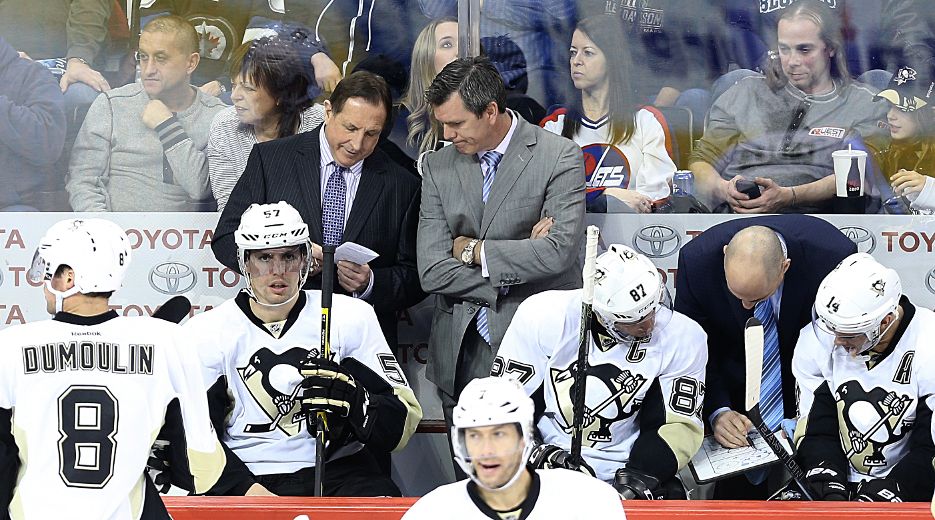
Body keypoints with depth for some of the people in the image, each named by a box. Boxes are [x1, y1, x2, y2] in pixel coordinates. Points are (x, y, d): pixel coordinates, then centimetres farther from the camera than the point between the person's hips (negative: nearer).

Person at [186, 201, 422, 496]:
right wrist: (248, 490, -17)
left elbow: (404, 422, 2)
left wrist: (354, 401, -20)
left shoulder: (351, 317, 6)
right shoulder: (205, 333, 5)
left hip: (337, 471, 0)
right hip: (243, 479, 0)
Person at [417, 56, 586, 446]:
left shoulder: (559, 157, -4)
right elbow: (432, 272, 0)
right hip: (460, 356, 4)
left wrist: (474, 250, -7)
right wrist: (515, 275, -9)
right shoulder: (437, 166, 8)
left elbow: (560, 251, -16)